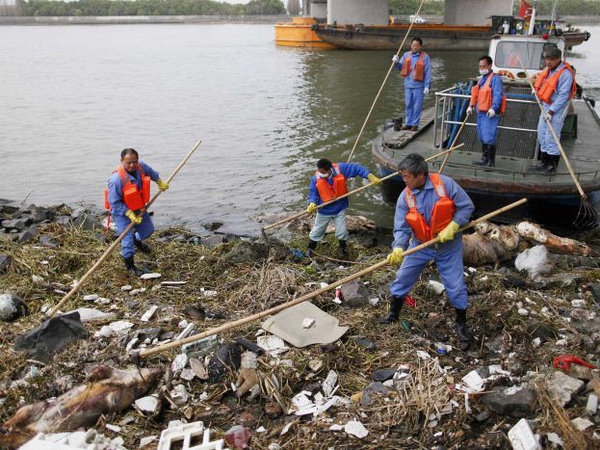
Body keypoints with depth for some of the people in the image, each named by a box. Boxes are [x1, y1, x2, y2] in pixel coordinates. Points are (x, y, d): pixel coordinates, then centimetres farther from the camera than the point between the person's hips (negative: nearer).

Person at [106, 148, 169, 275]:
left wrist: (160, 182, 24)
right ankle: (130, 265, 19)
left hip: (139, 208, 7)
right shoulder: (116, 179, -35)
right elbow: (115, 203, -27)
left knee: (148, 229, 23)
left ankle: (137, 241, 57)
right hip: (122, 211, -7)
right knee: (127, 239, -4)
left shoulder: (141, 166, -16)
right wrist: (130, 214, -28)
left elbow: (151, 172, 10)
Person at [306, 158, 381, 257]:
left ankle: (343, 247, 37)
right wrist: (312, 203, -31)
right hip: (324, 210, 0)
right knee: (317, 231, 15)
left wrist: (371, 177, -19)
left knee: (342, 231, 8)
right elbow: (313, 193, -11)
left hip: (340, 208, 0)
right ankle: (310, 248, 39)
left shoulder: (341, 169, -22)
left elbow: (356, 168, -15)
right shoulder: (316, 178, -20)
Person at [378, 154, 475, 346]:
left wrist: (452, 227, -25)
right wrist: (398, 248, -33)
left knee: (456, 286, 5)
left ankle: (461, 323, 27)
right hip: (420, 245, 3)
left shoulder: (445, 184, -21)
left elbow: (467, 206, -13)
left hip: (448, 245, -2)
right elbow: (401, 228, -15)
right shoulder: (405, 197, -14)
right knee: (402, 278, 8)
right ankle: (393, 313, 30)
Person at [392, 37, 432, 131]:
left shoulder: (425, 57, -5)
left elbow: (428, 73, -7)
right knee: (408, 105, 10)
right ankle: (408, 123, 19)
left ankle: (415, 124, 9)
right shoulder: (406, 55, 9)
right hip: (408, 85, 4)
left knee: (417, 106, 1)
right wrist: (396, 62, -6)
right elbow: (401, 67, 15)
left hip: (419, 86, -4)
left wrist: (427, 86, -13)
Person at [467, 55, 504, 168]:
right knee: (482, 137, 16)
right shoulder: (481, 79, 19)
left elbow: (498, 95, -19)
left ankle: (491, 162, -4)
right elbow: (475, 94, 26)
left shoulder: (495, 78, -10)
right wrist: (471, 106, 16)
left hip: (490, 114, -10)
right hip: (481, 112, 10)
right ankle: (484, 159, 27)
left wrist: (493, 108, -29)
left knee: (488, 138, -11)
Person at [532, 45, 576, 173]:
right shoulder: (548, 69, 7)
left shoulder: (565, 73, -20)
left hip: (557, 109, -9)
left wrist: (551, 112, -25)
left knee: (551, 138, -7)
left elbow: (563, 96, -23)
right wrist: (536, 89, 7)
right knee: (541, 135, 14)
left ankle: (553, 166, 4)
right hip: (545, 106, 9)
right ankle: (544, 162, 26)